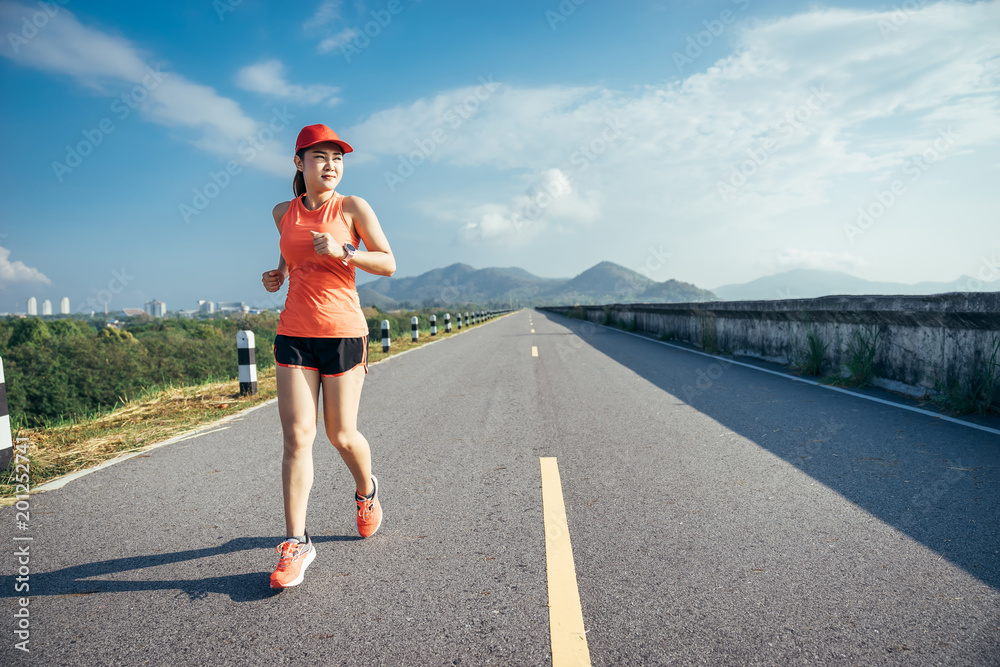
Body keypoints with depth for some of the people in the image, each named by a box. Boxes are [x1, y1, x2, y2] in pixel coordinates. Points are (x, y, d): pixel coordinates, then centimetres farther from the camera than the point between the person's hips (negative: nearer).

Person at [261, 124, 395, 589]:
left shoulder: (353, 208, -1)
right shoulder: (283, 213, 10)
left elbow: (388, 264, -3)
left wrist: (342, 252, -17)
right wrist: (277, 274, 8)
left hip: (343, 332, -3)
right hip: (294, 332, 3)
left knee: (341, 435, 5)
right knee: (296, 435, -5)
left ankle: (366, 490, 38)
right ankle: (296, 543, 2)